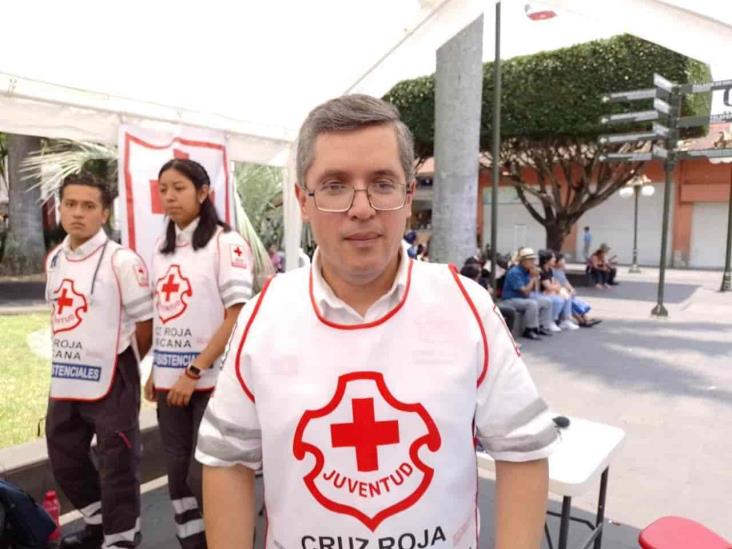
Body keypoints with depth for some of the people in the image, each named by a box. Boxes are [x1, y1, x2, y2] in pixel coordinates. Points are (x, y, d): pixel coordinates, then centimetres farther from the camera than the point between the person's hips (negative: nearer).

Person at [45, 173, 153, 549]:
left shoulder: (121, 261, -14)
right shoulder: (54, 260, 8)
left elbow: (145, 323, -12)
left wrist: (118, 363, 0)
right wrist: (72, 361, 13)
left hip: (111, 383, -8)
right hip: (65, 382, 8)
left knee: (117, 468, 6)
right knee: (64, 461, 22)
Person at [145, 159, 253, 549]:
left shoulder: (226, 242, -9)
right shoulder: (162, 248, 11)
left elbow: (237, 317, -14)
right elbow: (162, 315, 17)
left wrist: (194, 372, -16)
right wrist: (155, 371, 10)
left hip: (212, 379, -6)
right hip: (170, 380, 6)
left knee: (205, 477, 0)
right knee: (178, 474, 13)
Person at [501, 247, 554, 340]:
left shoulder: (528, 271, 3)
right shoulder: (515, 272, -20)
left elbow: (535, 290, 9)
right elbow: (525, 292, -23)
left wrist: (536, 277, -6)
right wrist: (533, 277, -17)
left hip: (524, 298, 9)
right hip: (511, 300, -9)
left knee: (547, 301, 0)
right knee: (532, 304, -33)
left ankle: (543, 327, 6)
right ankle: (529, 331, -19)